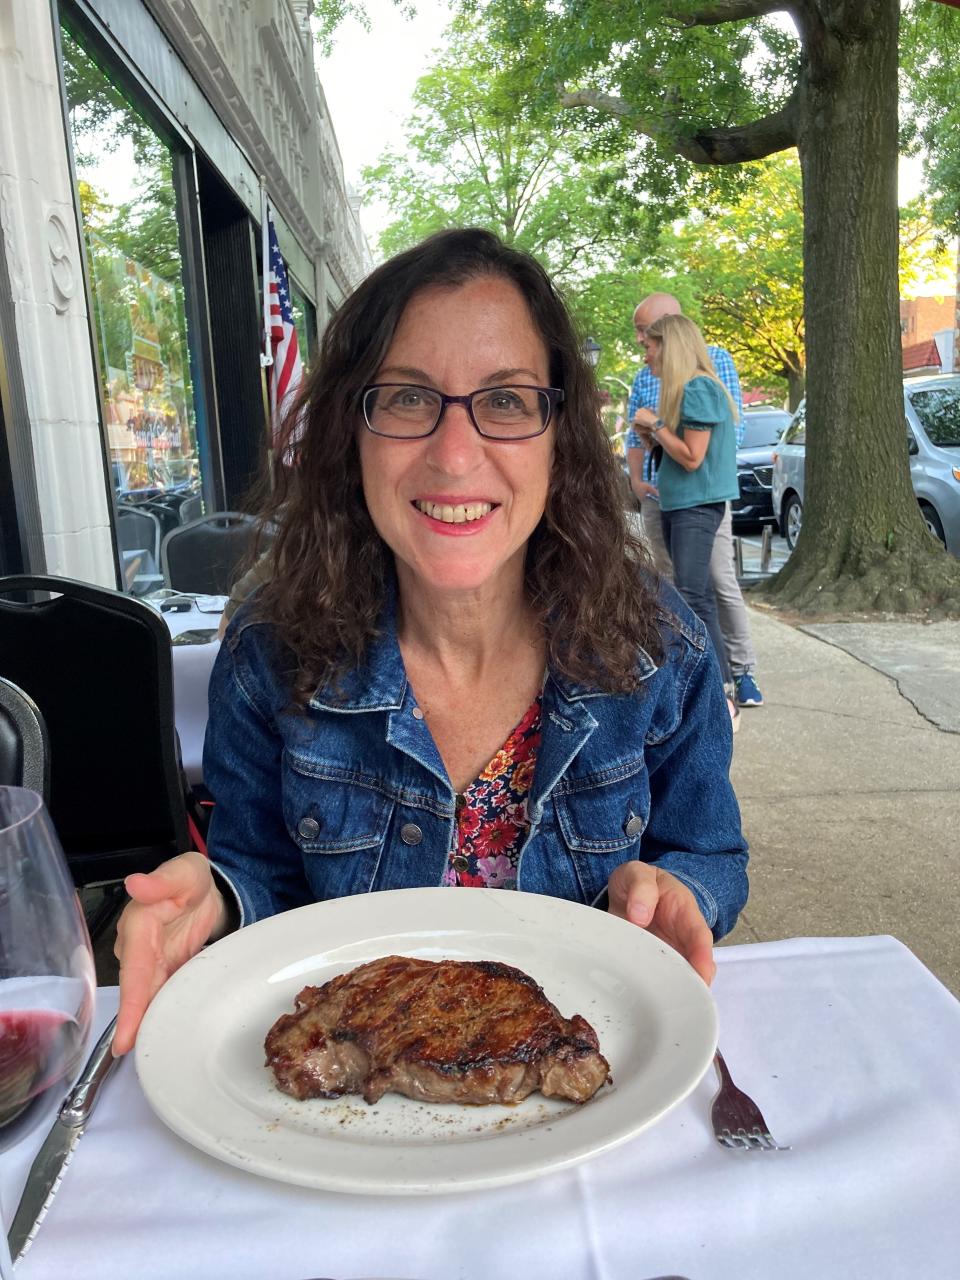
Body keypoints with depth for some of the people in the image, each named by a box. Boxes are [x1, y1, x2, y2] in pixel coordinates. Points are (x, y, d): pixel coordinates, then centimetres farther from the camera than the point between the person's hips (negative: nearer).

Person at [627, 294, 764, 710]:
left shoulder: (715, 359, 3)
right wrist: (637, 480, 1)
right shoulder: (643, 378, 15)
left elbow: (733, 426, -3)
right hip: (656, 497, 5)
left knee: (722, 582, -8)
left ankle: (743, 670, 1)